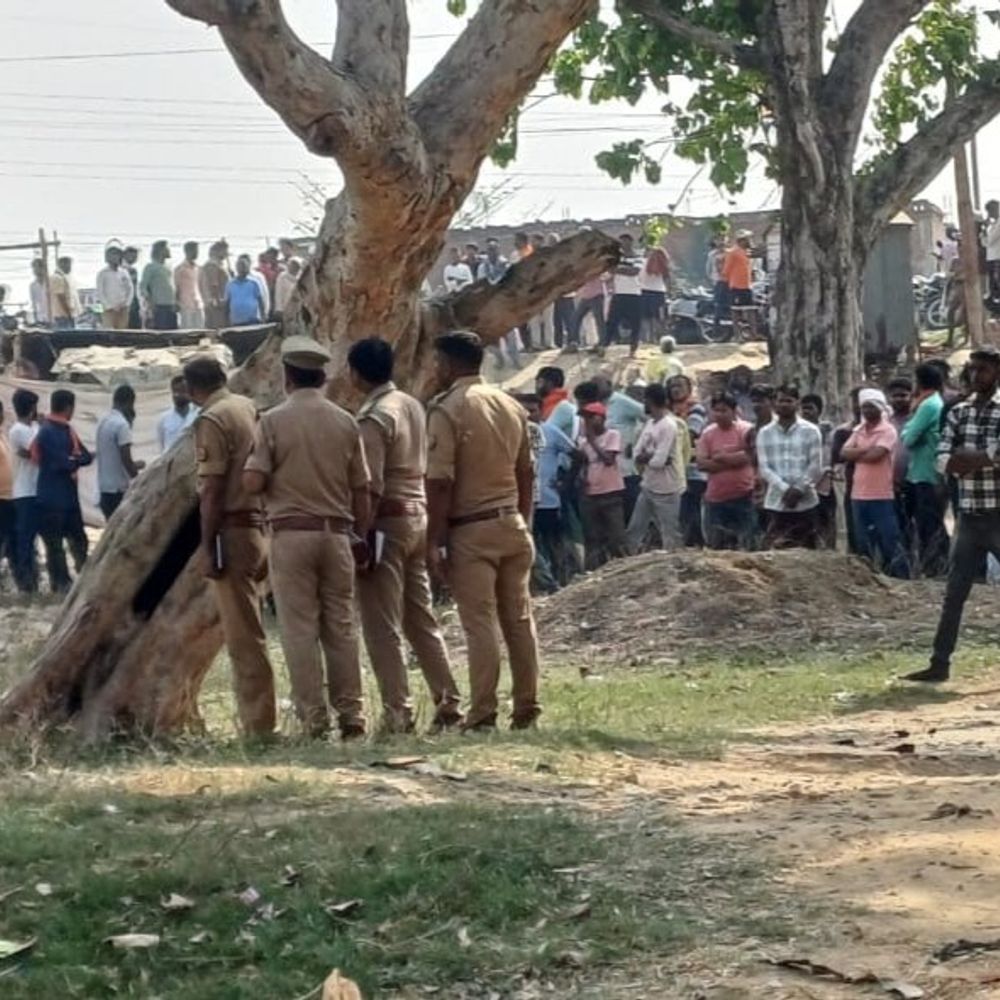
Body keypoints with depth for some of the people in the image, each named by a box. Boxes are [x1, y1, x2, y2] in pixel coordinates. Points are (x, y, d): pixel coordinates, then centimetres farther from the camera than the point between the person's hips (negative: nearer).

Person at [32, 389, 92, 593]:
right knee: (54, 544, 0)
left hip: (69, 496, 9)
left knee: (78, 539, 13)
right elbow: (63, 462, -21)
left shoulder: (67, 430, 14)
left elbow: (86, 456, 9)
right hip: (52, 498, -9)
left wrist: (74, 460, -12)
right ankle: (61, 584, 4)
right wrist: (78, 460, -2)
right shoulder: (48, 432, -15)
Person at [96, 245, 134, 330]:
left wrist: (127, 303, -3)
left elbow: (131, 289, 12)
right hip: (108, 310, -4)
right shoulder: (103, 273, 0)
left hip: (123, 309, 4)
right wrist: (110, 306, -11)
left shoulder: (124, 272, 11)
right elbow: (100, 293, -4)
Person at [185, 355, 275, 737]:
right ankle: (255, 716, 20)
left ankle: (258, 723, -4)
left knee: (243, 634, -5)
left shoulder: (211, 421, -12)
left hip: (232, 531, -8)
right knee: (246, 629, 15)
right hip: (259, 528, 8)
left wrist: (207, 546, -14)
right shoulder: (249, 408, 12)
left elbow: (211, 489, -16)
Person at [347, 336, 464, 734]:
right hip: (418, 517, 8)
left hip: (387, 522, -8)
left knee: (383, 627, -3)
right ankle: (448, 704, 14)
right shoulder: (412, 406, 10)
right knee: (421, 619, 14)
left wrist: (360, 539, -16)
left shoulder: (373, 418, -14)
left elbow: (371, 487, -19)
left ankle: (397, 713, -3)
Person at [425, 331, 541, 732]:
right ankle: (526, 709, 13)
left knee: (480, 623, -4)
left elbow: (440, 483, -15)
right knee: (519, 618, 10)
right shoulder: (511, 406, 9)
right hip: (512, 524, 6)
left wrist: (435, 541, -12)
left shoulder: (447, 409, -11)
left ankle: (482, 714, -3)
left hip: (471, 530, -6)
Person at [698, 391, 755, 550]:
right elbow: (702, 464, -5)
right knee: (714, 546, 8)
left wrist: (721, 457, -10)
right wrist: (733, 461, -11)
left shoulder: (745, 430, -4)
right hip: (715, 498, 3)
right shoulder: (707, 433, 4)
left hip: (742, 496, -3)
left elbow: (749, 456, -17)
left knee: (744, 546, 4)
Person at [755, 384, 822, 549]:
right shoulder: (765, 433, 7)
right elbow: (764, 468, 0)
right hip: (776, 503, 1)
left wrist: (798, 489, -14)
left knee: (806, 552, 2)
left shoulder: (811, 431, 4)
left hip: (805, 503, -1)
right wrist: (784, 489, -13)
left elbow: (815, 467, -1)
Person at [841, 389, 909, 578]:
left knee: (890, 542, -4)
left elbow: (876, 455, -19)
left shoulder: (888, 430, -7)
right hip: (858, 495, 7)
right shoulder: (858, 430, 13)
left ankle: (901, 578, 0)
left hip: (882, 496, -7)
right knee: (864, 544, 12)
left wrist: (856, 454, -2)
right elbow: (844, 453, 2)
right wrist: (866, 450, -10)